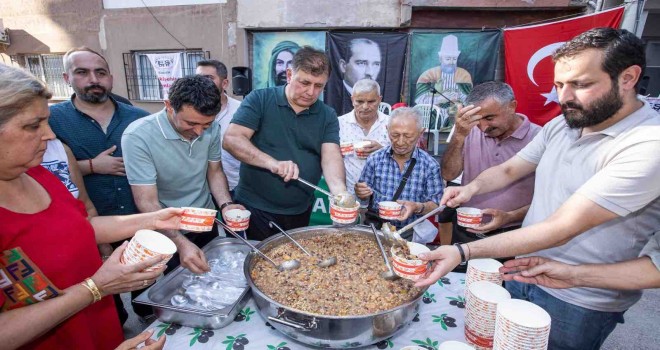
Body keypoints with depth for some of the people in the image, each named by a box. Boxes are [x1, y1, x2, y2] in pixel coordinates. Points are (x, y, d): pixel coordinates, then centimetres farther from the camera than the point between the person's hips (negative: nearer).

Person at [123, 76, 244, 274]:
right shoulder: (138, 137, -26)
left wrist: (226, 205, -17)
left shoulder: (211, 129, -13)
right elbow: (147, 203, -26)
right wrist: (181, 243, -38)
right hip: (166, 232, -4)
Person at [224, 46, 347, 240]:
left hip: (300, 213, 4)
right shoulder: (259, 100, -7)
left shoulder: (328, 116, 1)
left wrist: (340, 193, -31)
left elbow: (331, 156, -12)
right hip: (254, 209, -3)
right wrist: (272, 162, -30)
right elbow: (231, 139, -16)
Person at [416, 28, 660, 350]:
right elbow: (508, 170, 7)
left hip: (579, 303, -6)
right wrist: (473, 186, -15)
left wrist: (464, 252, -36)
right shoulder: (561, 125, -1)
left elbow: (561, 228, -30)